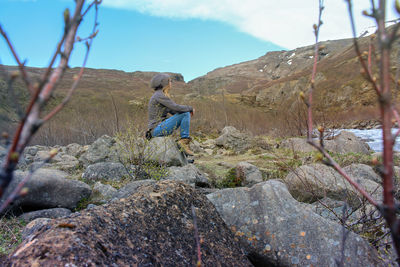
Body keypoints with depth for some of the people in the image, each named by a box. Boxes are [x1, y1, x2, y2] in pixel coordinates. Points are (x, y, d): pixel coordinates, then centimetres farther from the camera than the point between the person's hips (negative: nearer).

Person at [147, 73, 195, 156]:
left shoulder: (160, 95, 17)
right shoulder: (159, 95, -12)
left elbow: (172, 110, 19)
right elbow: (176, 107, -19)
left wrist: (188, 110, 5)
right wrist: (190, 108, -2)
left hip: (157, 129, 10)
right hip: (158, 128, -10)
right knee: (186, 114, -13)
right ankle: (184, 140, -11)